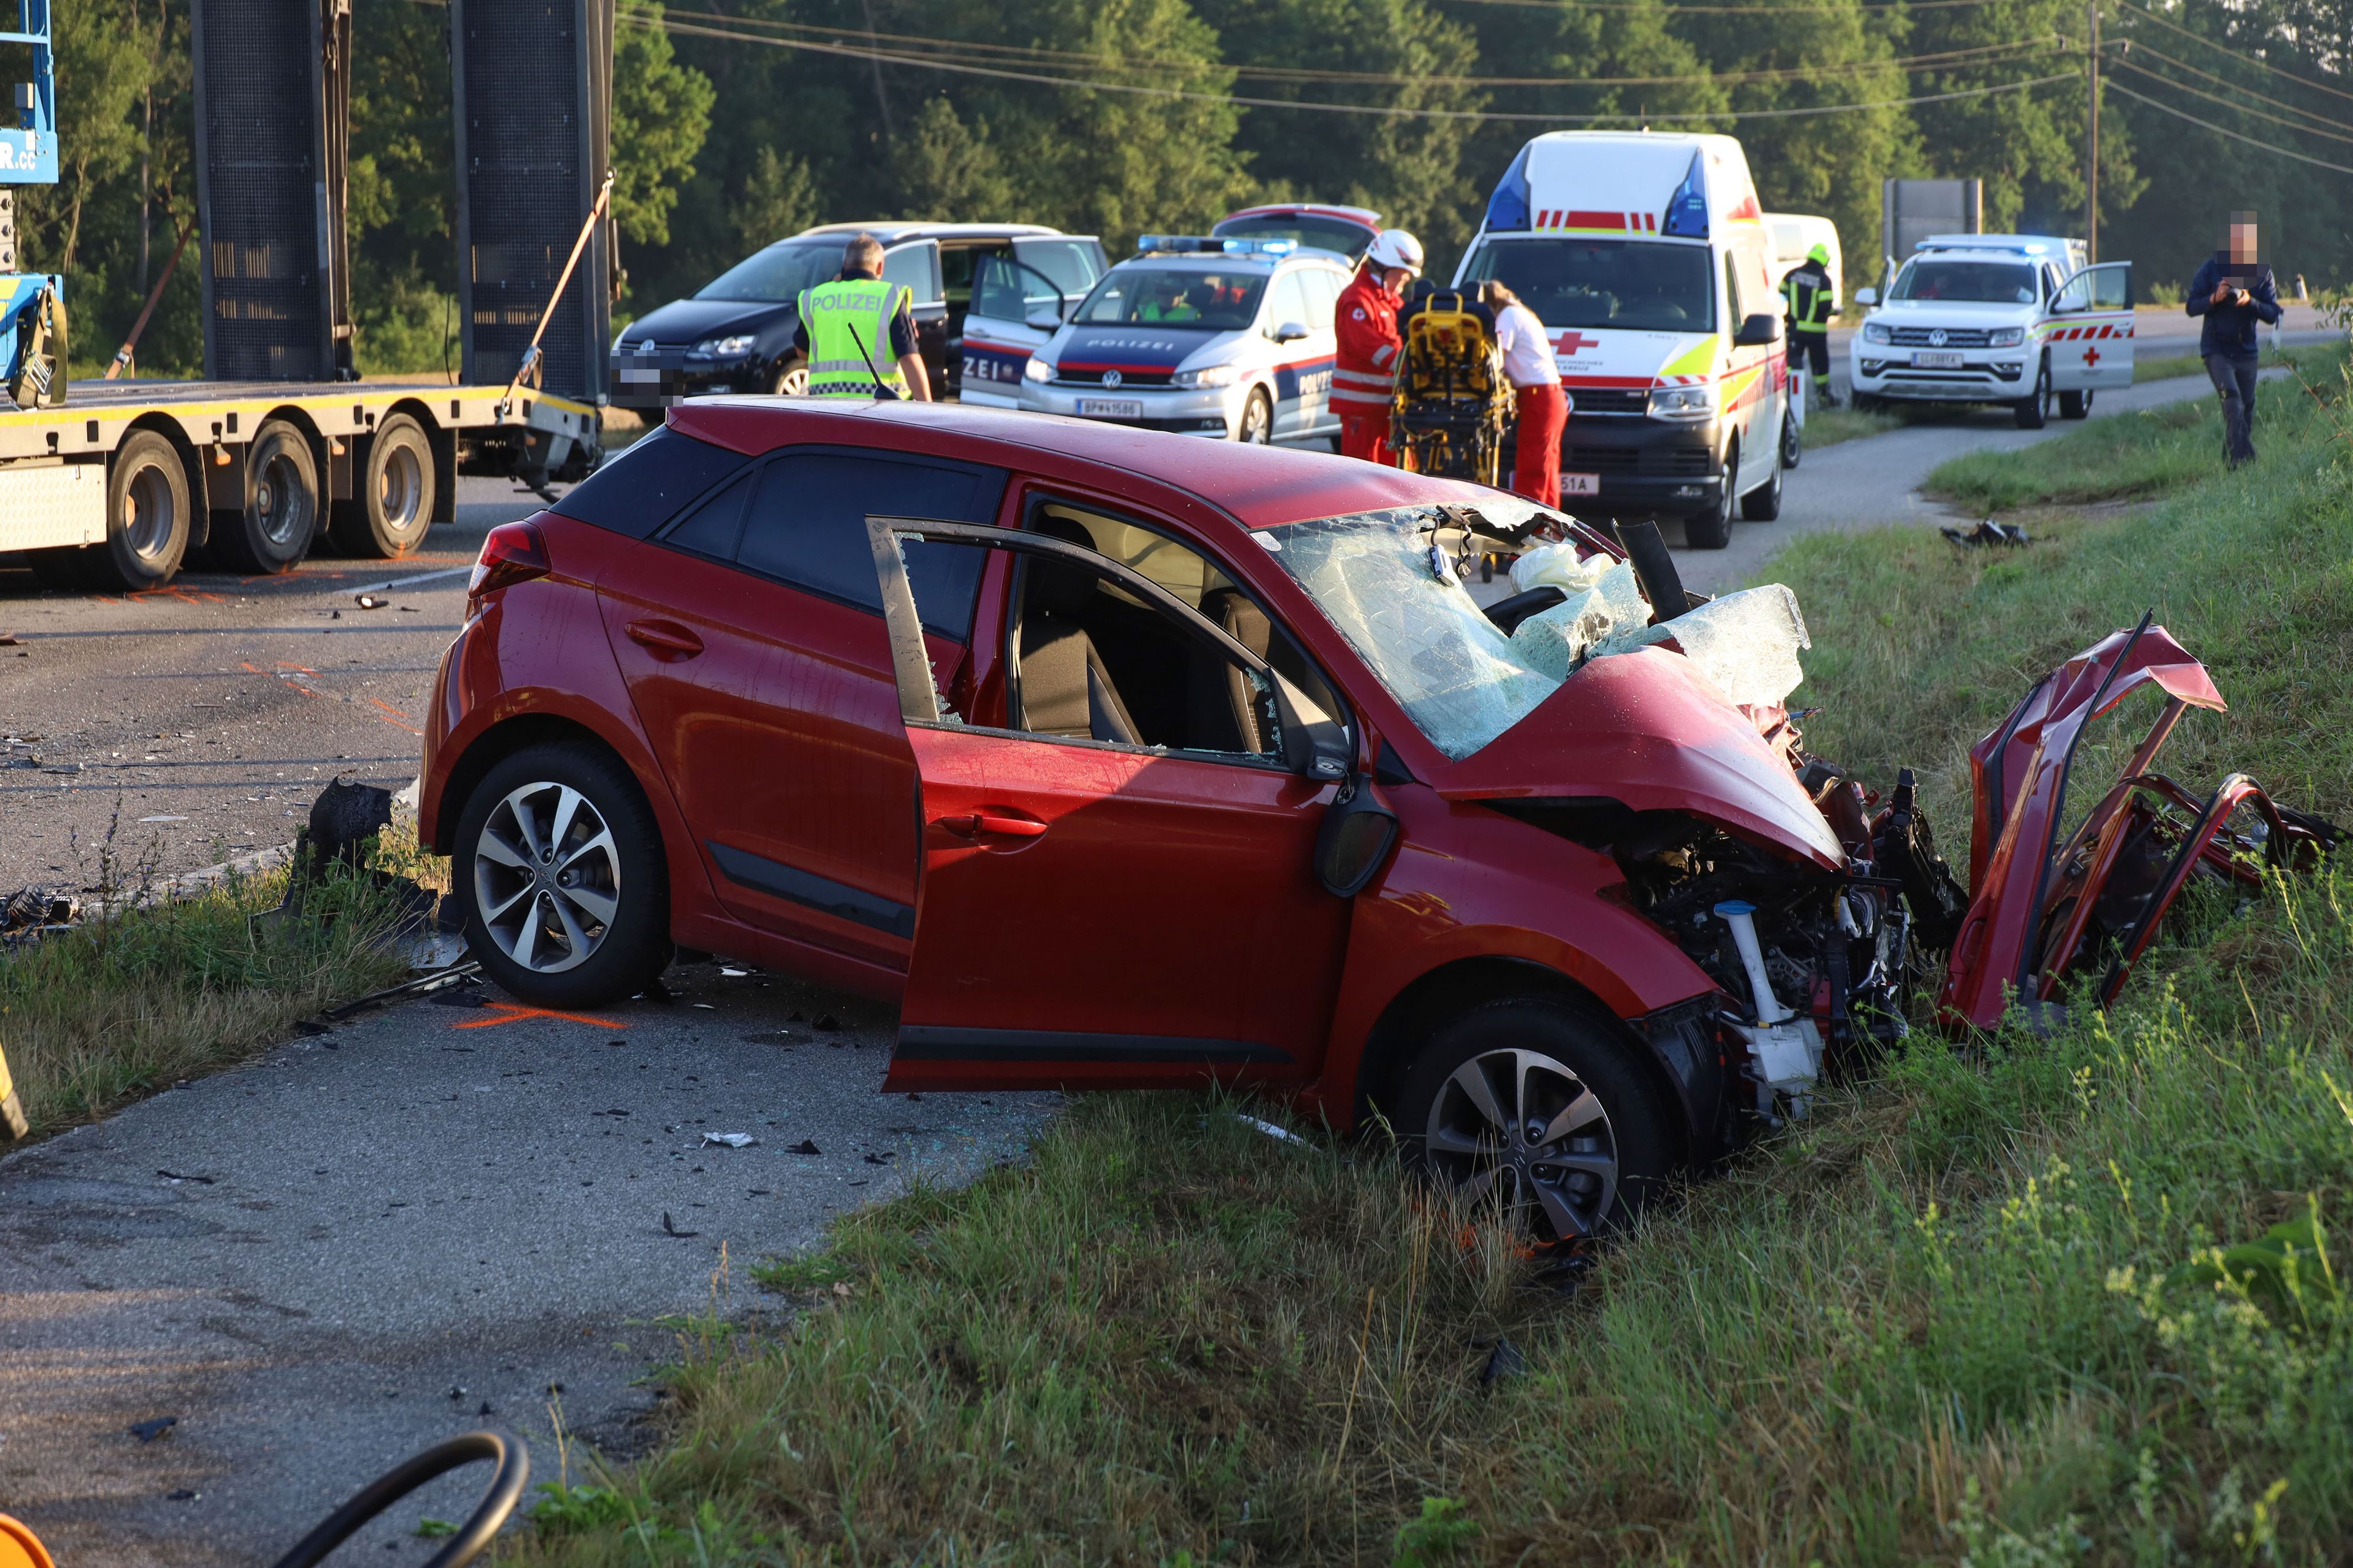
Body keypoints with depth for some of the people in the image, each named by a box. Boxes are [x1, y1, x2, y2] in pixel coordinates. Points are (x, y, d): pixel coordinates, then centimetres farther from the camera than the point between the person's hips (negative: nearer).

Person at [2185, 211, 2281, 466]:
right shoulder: (2211, 268, -1)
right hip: (2216, 348, -4)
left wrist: (2251, 301, -18)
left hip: (2246, 351, 4)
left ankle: (2231, 462, 17)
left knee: (2246, 408, 6)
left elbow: (2273, 314, 0)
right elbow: (2191, 306, 2)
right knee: (2232, 401, -21)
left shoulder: (2262, 273, 4)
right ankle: (2243, 459, -29)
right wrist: (2214, 299, -18)